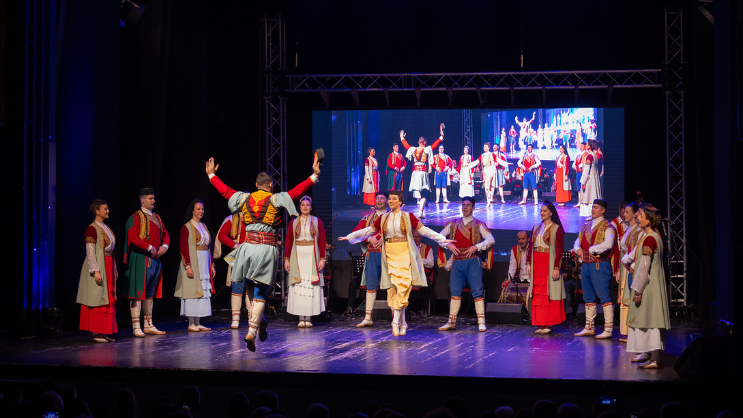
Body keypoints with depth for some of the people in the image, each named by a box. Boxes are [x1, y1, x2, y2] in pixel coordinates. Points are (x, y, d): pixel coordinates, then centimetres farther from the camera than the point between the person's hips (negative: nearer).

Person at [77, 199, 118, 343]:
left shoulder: (106, 228, 16)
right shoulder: (92, 229, -11)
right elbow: (90, 252, -16)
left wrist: (114, 269, 18)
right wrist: (96, 271, -23)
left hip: (108, 269, 9)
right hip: (98, 267, -9)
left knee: (107, 300, 7)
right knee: (97, 299, -7)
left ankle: (103, 332, 11)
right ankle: (95, 333, -4)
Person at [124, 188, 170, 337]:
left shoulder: (156, 217, 16)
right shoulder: (136, 217, -8)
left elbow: (165, 234, 19)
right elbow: (133, 237, -18)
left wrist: (164, 246, -1)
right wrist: (149, 247, -20)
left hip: (155, 259, 8)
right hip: (141, 259, -8)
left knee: (150, 293, 12)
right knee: (138, 292, -7)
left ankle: (149, 325, 18)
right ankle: (136, 327, -7)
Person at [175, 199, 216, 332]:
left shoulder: (204, 227, 15)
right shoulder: (186, 227, -6)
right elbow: (183, 248, -12)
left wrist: (211, 264, 14)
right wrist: (187, 266, -19)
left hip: (204, 264, 7)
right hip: (192, 263, -7)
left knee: (202, 292, 6)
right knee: (192, 291, -6)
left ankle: (198, 323, 10)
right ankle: (191, 323, -1)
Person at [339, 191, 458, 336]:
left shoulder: (408, 217, 1)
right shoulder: (383, 218, 9)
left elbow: (425, 231, 1)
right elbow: (367, 231, 16)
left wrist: (444, 241, -4)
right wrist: (349, 237, 16)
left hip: (404, 254, -3)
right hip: (390, 254, 3)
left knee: (402, 285, -12)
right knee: (394, 286, -2)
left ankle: (396, 321, -11)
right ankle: (402, 323, 5)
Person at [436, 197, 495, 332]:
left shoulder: (478, 225, 4)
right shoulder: (453, 224, 14)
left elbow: (491, 240, -5)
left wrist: (476, 247, -17)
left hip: (472, 261, -3)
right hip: (457, 261, 3)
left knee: (477, 290, -7)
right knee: (455, 290, 4)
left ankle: (481, 322, -7)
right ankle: (451, 321, 9)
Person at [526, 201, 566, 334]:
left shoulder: (556, 229, -4)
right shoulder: (536, 228, 14)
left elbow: (559, 250, -8)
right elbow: (531, 246, 15)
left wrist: (556, 268, -15)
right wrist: (528, 263, 6)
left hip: (549, 265, -6)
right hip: (537, 265, 6)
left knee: (548, 294, -4)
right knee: (538, 295, 3)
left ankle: (548, 324, -1)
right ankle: (541, 324, 6)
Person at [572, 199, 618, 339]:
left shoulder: (606, 227, -6)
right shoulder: (586, 226, 17)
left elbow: (608, 243, -23)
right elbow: (577, 242, 21)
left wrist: (592, 249, -19)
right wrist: (578, 249, -1)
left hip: (599, 264, -8)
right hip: (586, 264, 8)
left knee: (603, 296, -9)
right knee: (588, 297, 13)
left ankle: (608, 330, -8)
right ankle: (589, 328, 21)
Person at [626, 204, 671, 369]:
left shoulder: (649, 239, -20)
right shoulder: (656, 236, 10)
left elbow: (645, 266, -22)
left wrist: (638, 290, -19)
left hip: (649, 285, -10)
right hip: (653, 282, 10)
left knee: (650, 318, -8)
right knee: (649, 319, 17)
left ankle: (653, 360, -8)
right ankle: (648, 353, 28)